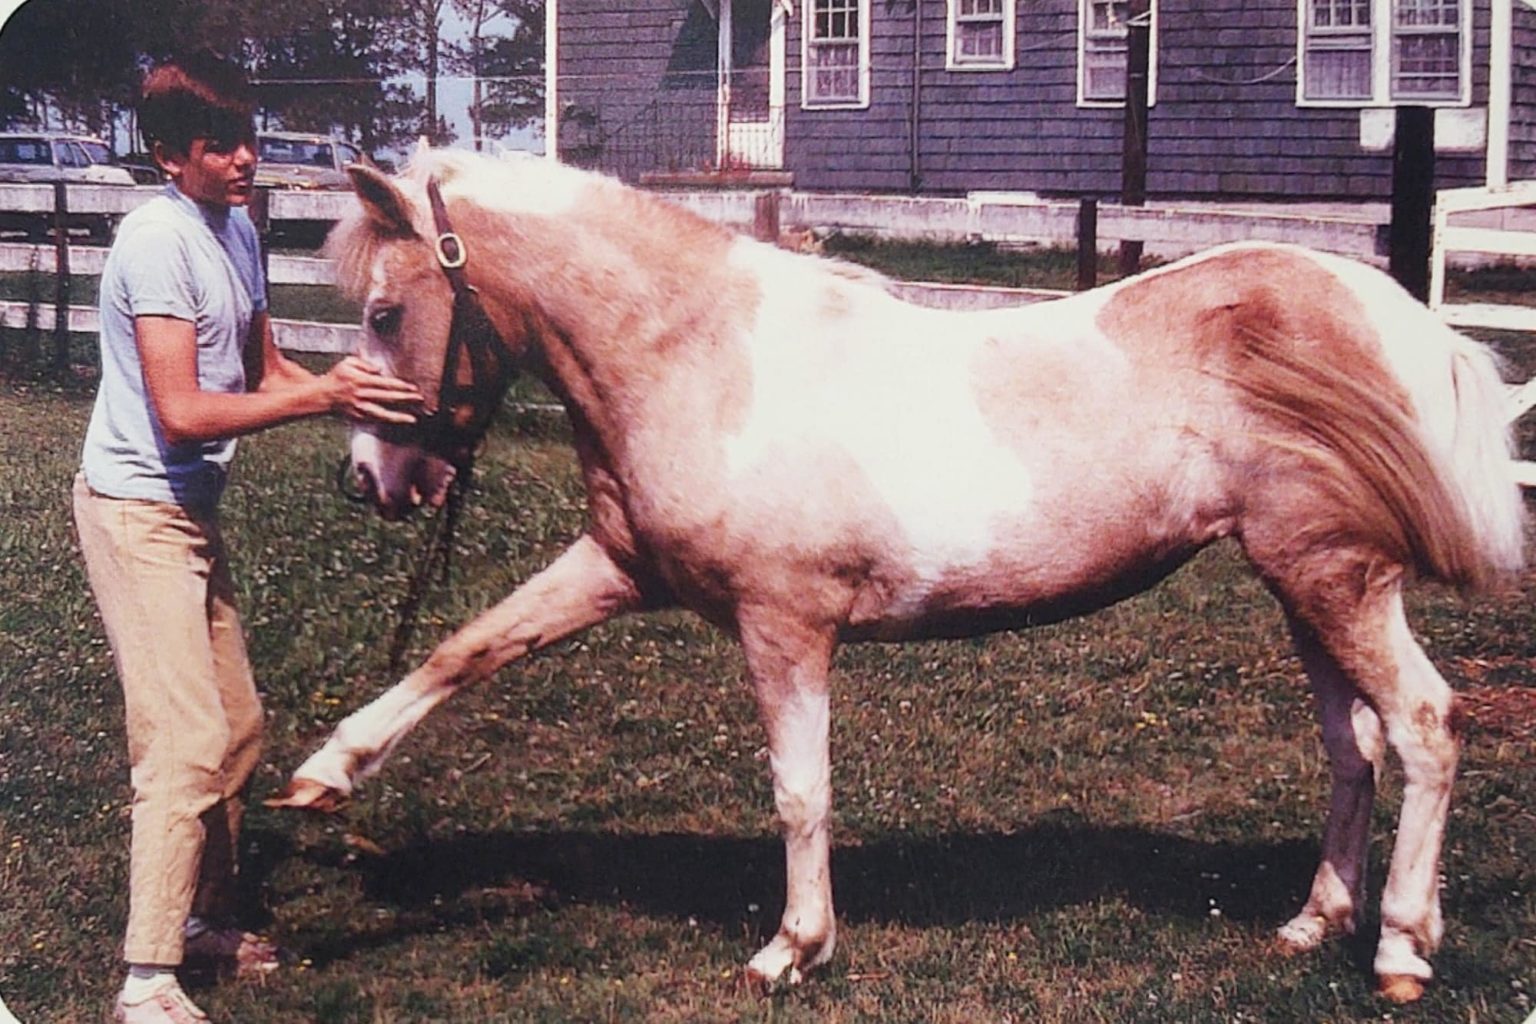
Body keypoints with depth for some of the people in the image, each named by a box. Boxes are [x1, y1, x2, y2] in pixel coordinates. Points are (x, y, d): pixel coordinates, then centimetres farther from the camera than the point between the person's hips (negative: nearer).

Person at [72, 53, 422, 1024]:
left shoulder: (238, 229, 7)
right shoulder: (159, 238, -20)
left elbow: (263, 368, 15)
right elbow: (183, 412, -26)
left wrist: (353, 386, -2)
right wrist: (322, 395, -25)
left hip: (194, 509, 9)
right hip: (139, 512, -9)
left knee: (238, 725, 17)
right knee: (188, 739, -13)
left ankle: (205, 916, 33)